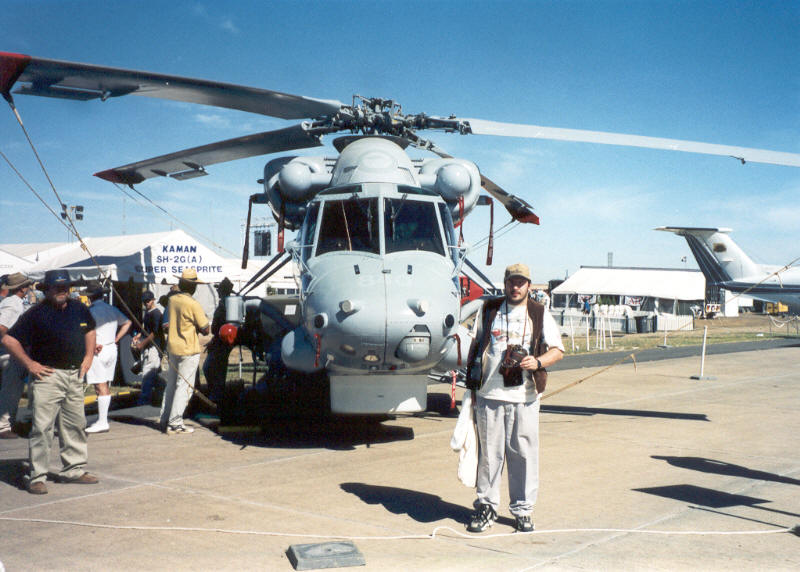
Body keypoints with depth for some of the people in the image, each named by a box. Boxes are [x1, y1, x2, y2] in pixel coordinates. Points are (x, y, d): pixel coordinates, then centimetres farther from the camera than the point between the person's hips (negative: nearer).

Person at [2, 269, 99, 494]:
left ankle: (74, 470, 24)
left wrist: (89, 356, 14)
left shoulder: (79, 309, 8)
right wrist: (29, 364, -12)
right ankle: (37, 476, 0)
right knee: (42, 426, -8)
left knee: (75, 425, 12)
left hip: (75, 375, 6)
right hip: (48, 375, -6)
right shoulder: (36, 313, -9)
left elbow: (89, 330, 27)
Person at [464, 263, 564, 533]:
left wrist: (538, 362, -14)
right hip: (488, 394, 1)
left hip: (524, 397, 0)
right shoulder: (488, 310, 10)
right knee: (489, 453, 4)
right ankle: (486, 506, 17)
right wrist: (472, 384, 10)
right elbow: (476, 346, 15)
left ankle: (523, 510, 16)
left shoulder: (540, 315, 8)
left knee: (524, 453, 3)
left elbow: (558, 349, 7)